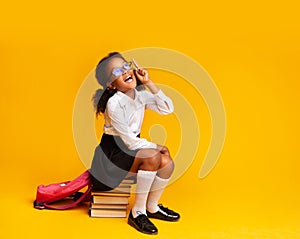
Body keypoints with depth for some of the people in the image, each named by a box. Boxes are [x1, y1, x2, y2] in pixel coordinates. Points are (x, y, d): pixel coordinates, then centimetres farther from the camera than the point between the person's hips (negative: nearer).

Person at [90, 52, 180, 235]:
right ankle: (137, 213, -17)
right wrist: (157, 147, -11)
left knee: (167, 163, -11)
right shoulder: (114, 103, -23)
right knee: (152, 157, -29)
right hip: (113, 151, -7)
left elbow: (168, 109, -9)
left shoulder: (141, 94, -1)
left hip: (132, 146, 8)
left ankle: (152, 207, 13)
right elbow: (129, 141, -23)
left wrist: (149, 83, -13)